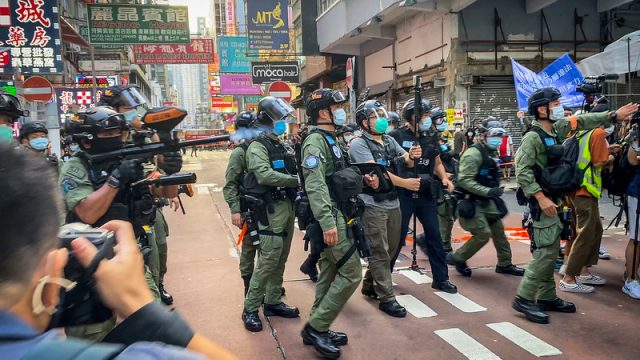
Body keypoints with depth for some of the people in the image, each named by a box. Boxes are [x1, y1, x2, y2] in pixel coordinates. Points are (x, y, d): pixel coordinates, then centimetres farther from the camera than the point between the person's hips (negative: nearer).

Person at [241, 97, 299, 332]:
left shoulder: (282, 147, 16)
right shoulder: (257, 147, -9)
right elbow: (265, 175, -25)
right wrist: (297, 180, -23)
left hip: (287, 206, 8)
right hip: (271, 209, -8)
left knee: (280, 259, 13)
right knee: (269, 260, -9)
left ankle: (273, 302, 25)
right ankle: (250, 309, 3)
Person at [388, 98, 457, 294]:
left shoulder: (431, 136, 9)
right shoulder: (397, 136, -7)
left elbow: (437, 162, 18)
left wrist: (445, 179, 0)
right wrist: (403, 181, -20)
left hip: (426, 194, 5)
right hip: (403, 194, -5)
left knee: (434, 235, 8)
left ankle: (441, 278, 19)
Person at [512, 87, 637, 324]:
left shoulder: (556, 129, 9)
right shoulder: (533, 137, -16)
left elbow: (582, 121, 21)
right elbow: (522, 171, -22)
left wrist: (614, 115, 16)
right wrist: (541, 197, -25)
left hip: (553, 198, 9)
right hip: (541, 201, -9)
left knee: (550, 250, 13)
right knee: (547, 251, -11)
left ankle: (547, 297, 21)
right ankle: (524, 299, -5)